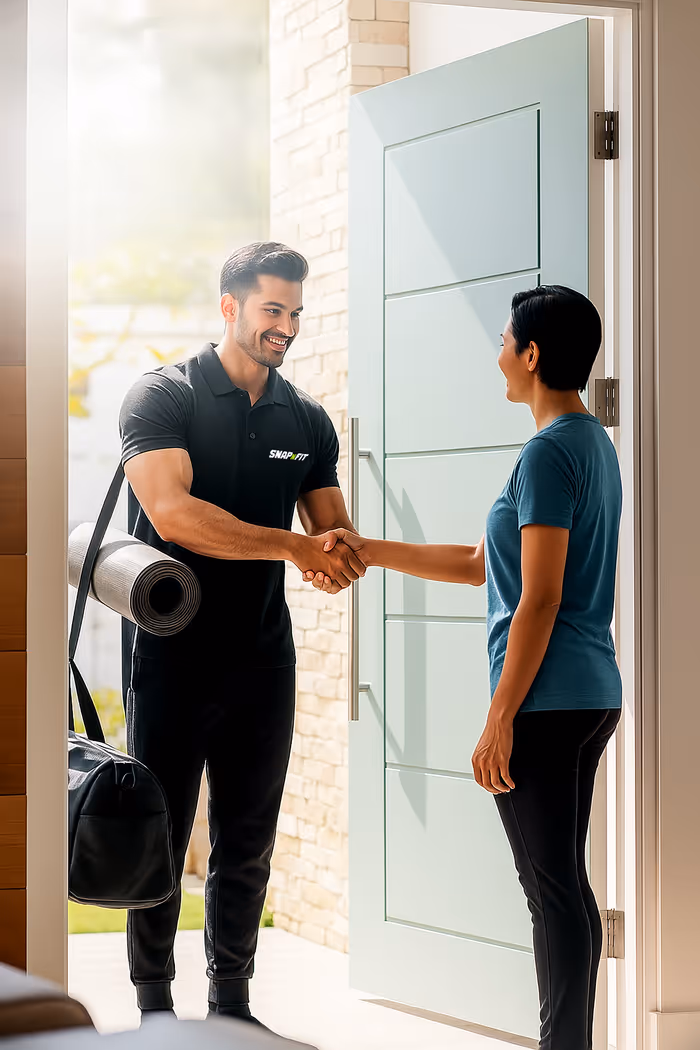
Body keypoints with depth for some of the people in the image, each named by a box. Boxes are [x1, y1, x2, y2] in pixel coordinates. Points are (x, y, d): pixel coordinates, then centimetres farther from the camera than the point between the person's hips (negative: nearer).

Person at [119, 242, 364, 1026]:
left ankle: (231, 1004, 21)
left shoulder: (306, 421, 9)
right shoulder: (163, 396, -7)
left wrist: (342, 559, -12)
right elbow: (173, 514, -22)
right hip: (172, 659, -5)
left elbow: (335, 536, 13)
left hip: (261, 661, 5)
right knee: (158, 842, 2)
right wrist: (293, 545, -25)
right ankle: (155, 1012, 11)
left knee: (247, 845, 10)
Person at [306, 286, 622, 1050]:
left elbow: (539, 599, -18)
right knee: (564, 884, 12)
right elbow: (479, 564, 20)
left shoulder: (548, 453, -13)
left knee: (551, 888, -6)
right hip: (593, 696, 10)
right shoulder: (595, 445, 17)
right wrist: (368, 552, 18)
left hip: (546, 700, -10)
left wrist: (499, 719, -17)